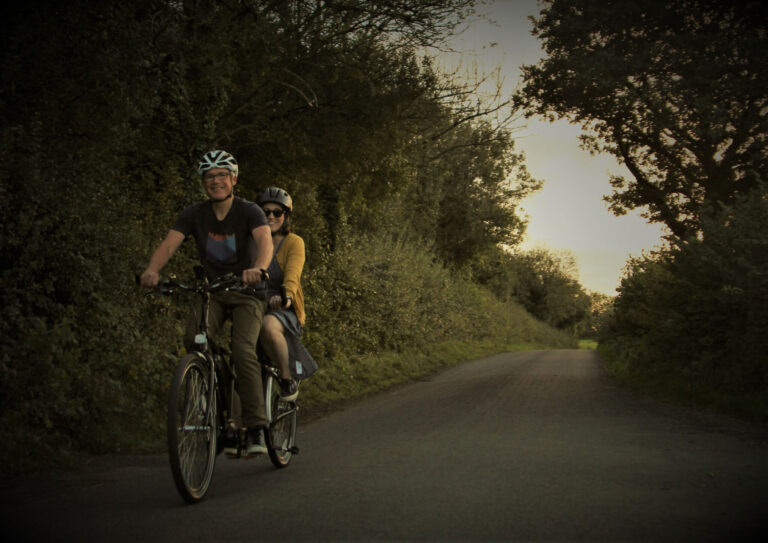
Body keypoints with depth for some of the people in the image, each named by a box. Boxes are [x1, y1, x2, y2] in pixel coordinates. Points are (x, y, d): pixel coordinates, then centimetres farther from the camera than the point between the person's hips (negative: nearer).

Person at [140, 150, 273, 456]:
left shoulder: (249, 211, -11)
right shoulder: (195, 215, -1)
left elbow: (265, 240, -30)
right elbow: (169, 244, -15)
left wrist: (258, 269, -52)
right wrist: (152, 270, -37)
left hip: (247, 293, -3)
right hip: (212, 291, 3)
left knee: (243, 349, -24)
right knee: (194, 339, -26)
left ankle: (255, 428, -17)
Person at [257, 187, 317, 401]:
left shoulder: (294, 242, -1)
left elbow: (292, 274, -19)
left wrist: (285, 295, -40)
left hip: (284, 311, -4)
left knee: (268, 326, -36)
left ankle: (288, 378, -16)